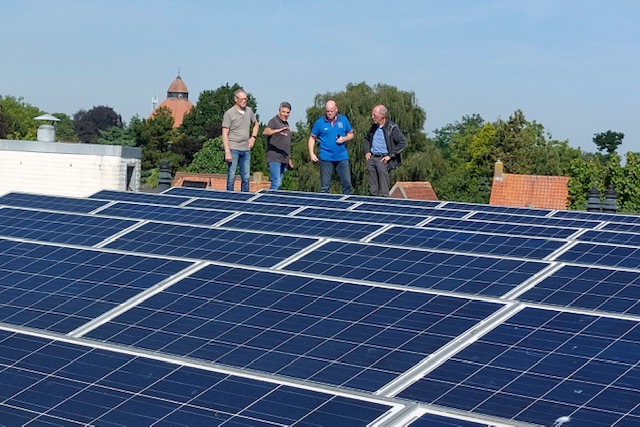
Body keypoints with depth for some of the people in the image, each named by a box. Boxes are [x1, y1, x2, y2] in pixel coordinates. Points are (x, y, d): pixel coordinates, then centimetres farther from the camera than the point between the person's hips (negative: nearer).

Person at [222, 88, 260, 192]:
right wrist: (227, 152, -18)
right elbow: (225, 134, -10)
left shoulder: (249, 111, 9)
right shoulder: (229, 113, -8)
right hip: (233, 149, -5)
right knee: (231, 177, -3)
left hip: (246, 149, 5)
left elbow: (256, 124, 29)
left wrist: (253, 137, 11)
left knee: (246, 177, 7)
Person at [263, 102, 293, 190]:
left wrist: (289, 159, 25)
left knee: (278, 184, 8)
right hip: (274, 158, -8)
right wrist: (277, 131, -45)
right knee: (276, 183, -17)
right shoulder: (274, 121, -6)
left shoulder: (286, 124, 19)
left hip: (283, 159, 8)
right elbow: (265, 132, -27)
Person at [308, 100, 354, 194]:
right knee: (325, 186, 1)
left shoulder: (343, 120, 4)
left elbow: (351, 134, 13)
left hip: (342, 157, 2)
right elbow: (312, 138, 5)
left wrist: (344, 138, -10)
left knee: (347, 183, 3)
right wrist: (311, 154, -5)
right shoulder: (319, 122, -2)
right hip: (326, 158, -2)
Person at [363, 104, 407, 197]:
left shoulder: (392, 128, -8)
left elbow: (403, 142, -12)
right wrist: (367, 151, 14)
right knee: (373, 191, 11)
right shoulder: (374, 127, 12)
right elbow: (366, 138, 30)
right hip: (371, 158, 6)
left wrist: (390, 155, -13)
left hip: (383, 159, -6)